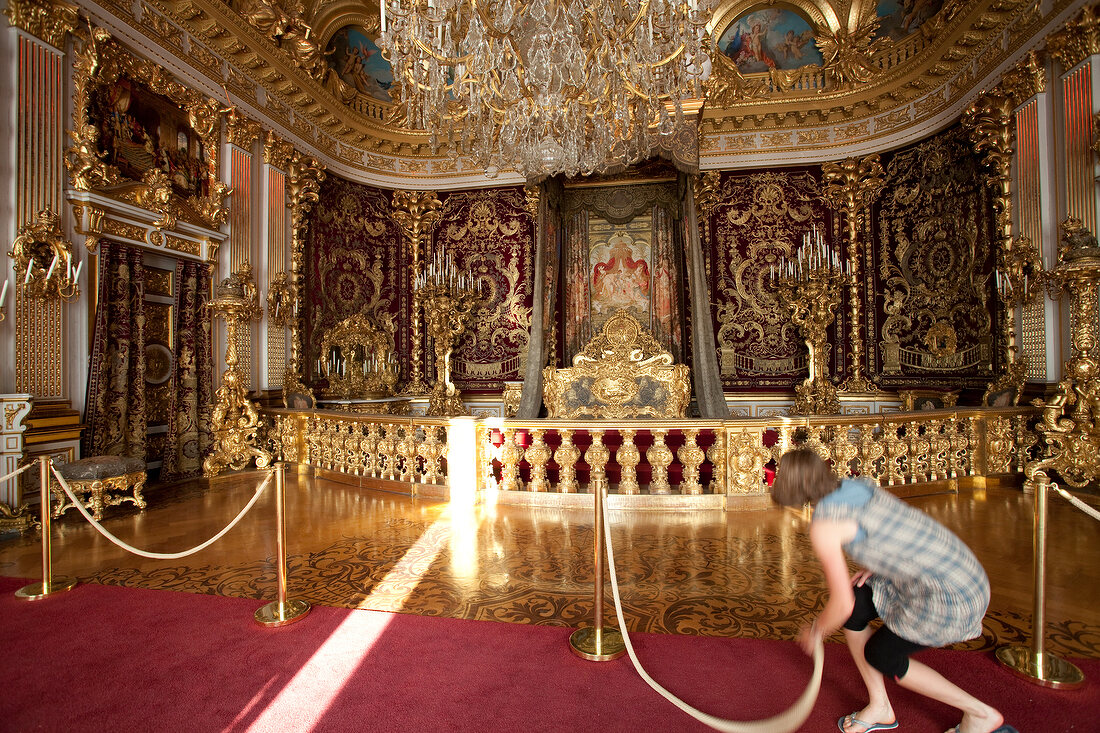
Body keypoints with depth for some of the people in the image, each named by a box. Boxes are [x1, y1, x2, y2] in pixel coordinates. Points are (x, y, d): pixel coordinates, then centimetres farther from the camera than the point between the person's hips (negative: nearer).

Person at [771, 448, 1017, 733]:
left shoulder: (823, 526, -20)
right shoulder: (858, 486, 4)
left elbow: (842, 605, -14)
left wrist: (815, 632, 5)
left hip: (948, 598, -8)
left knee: (880, 655, 12)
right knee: (855, 610, 12)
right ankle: (880, 707, 27)